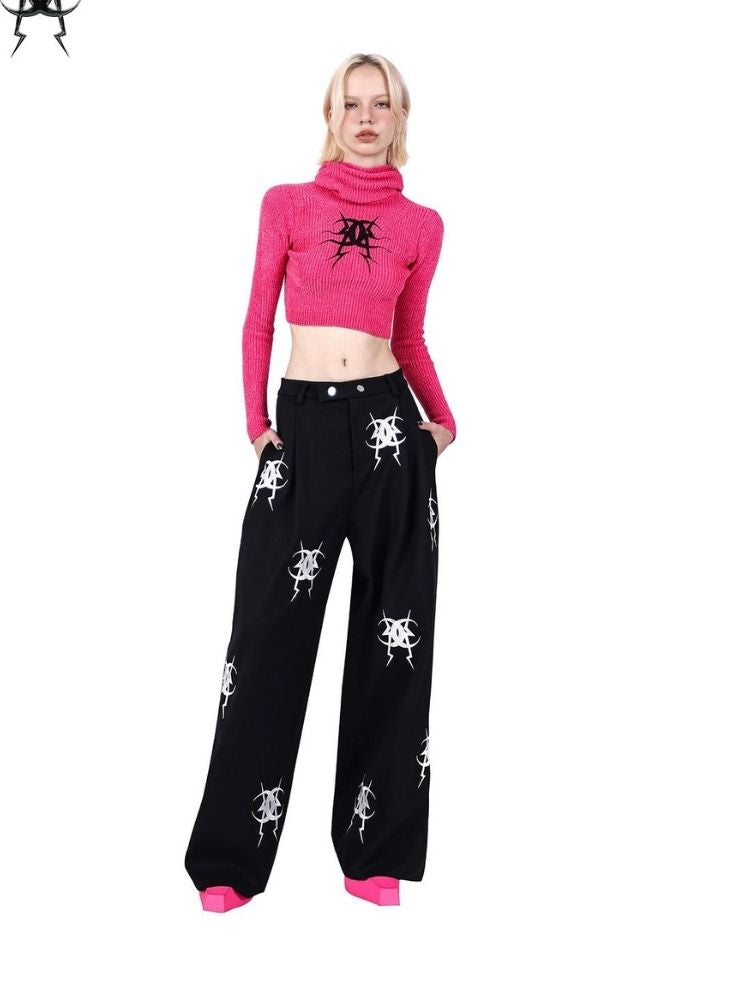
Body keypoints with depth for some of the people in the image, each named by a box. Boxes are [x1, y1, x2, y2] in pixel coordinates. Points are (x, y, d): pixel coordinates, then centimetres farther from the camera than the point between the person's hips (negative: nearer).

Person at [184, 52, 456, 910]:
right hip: (302, 427, -1)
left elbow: (410, 341, 14)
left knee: (392, 636, 3)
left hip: (388, 425, 1)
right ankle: (231, 860, 6)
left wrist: (444, 421, 1)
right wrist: (256, 422, -3)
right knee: (271, 633, -2)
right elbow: (258, 322, 6)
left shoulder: (420, 224, 8)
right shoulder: (287, 203, 5)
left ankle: (374, 850, 13)